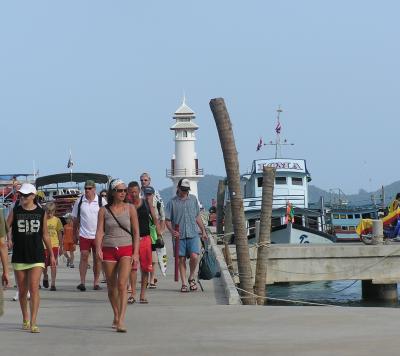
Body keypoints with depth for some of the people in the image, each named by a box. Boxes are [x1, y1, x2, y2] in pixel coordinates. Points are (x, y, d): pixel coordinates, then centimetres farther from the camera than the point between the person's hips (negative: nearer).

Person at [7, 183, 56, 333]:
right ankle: (25, 319, 28)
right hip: (19, 257, 1)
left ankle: (33, 323, -14)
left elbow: (45, 235, 11)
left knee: (34, 288, -14)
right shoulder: (15, 211, 3)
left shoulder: (41, 213, 3)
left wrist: (52, 255, 14)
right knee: (22, 291, 10)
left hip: (36, 256, -1)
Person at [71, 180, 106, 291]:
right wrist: (75, 234, 12)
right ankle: (82, 282, -5)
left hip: (98, 235, 0)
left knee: (97, 259, 5)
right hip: (84, 235, 0)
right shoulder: (80, 201, 3)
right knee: (84, 257, -6)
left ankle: (96, 282, 13)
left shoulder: (101, 201, -1)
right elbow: (76, 218, 12)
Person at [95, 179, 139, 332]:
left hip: (126, 249, -1)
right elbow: (99, 231, -1)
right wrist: (98, 248, -17)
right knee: (111, 287, 9)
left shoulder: (130, 209, 3)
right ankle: (116, 317, 28)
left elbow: (136, 232, 4)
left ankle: (121, 321, -19)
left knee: (122, 284, -16)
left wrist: (136, 252, -3)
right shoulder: (104, 210, 4)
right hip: (108, 250, 2)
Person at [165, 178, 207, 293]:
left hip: (193, 234, 1)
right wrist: (172, 231, -14)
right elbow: (167, 220, 2)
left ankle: (191, 278, 10)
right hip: (179, 236, -1)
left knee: (194, 256, -13)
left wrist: (203, 231, 19)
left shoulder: (193, 199, 11)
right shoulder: (172, 202, 2)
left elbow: (197, 216, 20)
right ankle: (184, 284, 9)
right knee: (182, 259, 1)